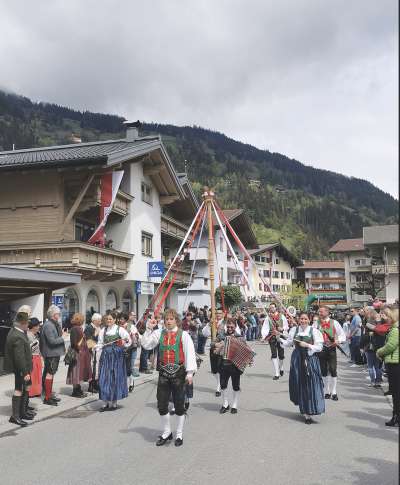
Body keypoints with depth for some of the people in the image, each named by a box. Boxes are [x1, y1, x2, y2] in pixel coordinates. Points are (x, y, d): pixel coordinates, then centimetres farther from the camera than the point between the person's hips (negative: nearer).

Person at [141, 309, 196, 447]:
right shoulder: (159, 333, 5)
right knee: (161, 404, 7)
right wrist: (149, 329, -4)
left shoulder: (183, 334, -7)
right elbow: (146, 345, 5)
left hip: (178, 372, -3)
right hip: (164, 372, 3)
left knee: (179, 405, 7)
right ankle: (167, 432, 29)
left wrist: (190, 372, -15)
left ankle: (179, 434, 25)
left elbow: (190, 353, -10)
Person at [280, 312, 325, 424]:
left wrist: (307, 345, -15)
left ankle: (308, 412, 1)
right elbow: (288, 343, 11)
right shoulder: (294, 330, 5)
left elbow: (319, 347, -4)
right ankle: (305, 412, 18)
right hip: (297, 359, 2)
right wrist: (279, 338, -2)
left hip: (310, 360, -2)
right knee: (300, 386, 5)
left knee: (311, 386, -7)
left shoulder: (314, 331, -3)